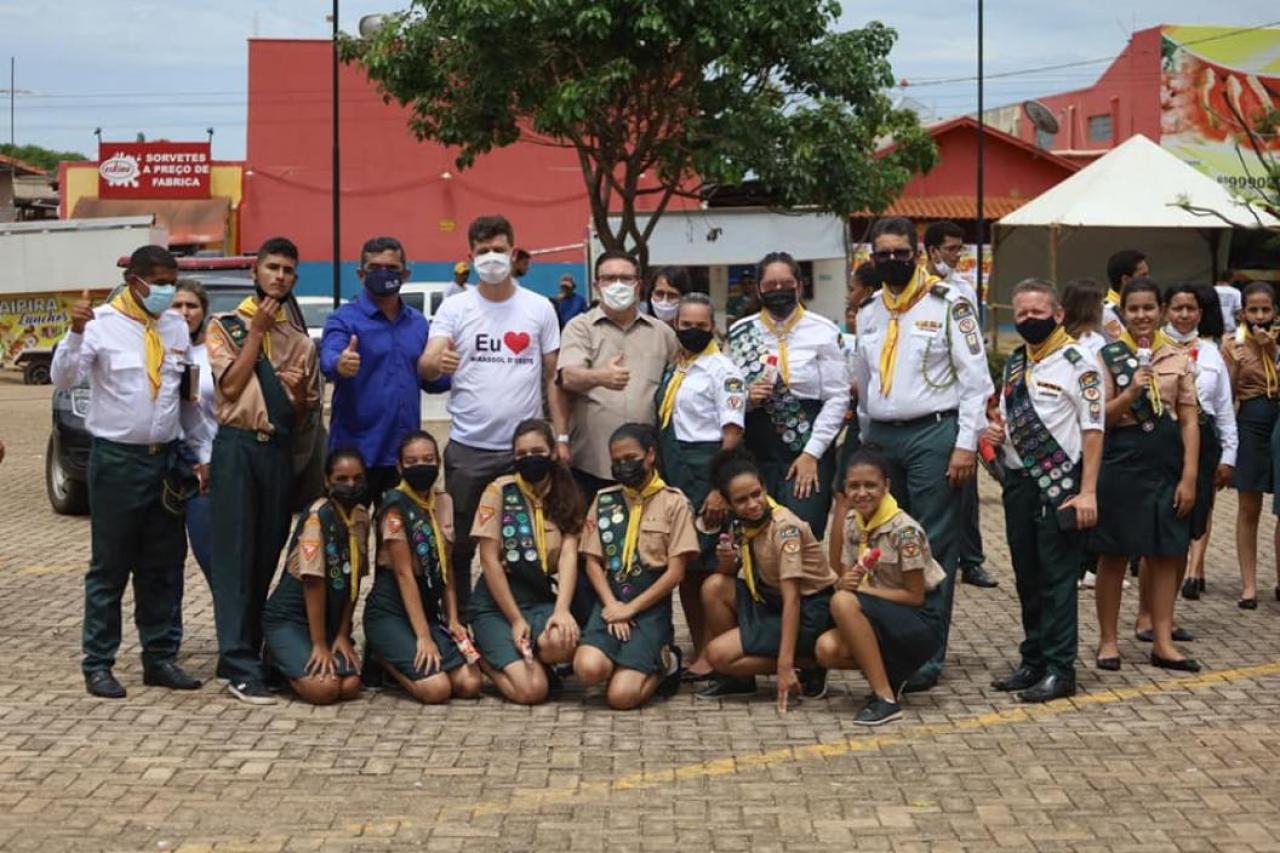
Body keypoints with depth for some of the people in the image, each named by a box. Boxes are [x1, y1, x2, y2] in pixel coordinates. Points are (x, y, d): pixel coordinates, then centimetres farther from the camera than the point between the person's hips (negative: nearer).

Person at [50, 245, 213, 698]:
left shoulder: (176, 326, 8)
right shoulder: (102, 323, -8)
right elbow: (63, 378, -19)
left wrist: (203, 452, 12)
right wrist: (76, 333, -35)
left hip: (166, 457, 5)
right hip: (117, 459, -5)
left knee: (163, 564, 11)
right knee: (110, 566, 1)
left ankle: (160, 657, 22)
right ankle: (98, 663, 10)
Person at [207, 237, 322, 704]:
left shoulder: (301, 341, 16)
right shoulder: (225, 326, 6)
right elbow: (231, 385, -8)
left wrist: (300, 394, -6)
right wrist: (257, 330, -4)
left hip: (279, 450, 4)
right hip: (237, 446, -4)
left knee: (267, 556, 6)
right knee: (235, 555, -8)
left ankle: (242, 652, 15)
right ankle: (240, 667, -11)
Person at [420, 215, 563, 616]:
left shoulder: (539, 308, 4)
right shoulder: (455, 308, 2)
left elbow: (553, 376, 7)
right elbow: (425, 364, -10)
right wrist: (437, 363, -35)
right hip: (468, 447, 0)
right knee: (459, 543, 6)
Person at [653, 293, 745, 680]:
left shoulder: (722, 369, -7)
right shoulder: (671, 368, 13)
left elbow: (732, 434, -12)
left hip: (704, 473, -7)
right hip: (671, 474, 7)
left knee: (705, 564, -5)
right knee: (682, 566, 10)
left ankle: (710, 655, 3)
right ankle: (699, 652, 20)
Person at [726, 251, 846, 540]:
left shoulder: (822, 331, 0)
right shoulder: (740, 333, 9)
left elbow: (837, 397, -3)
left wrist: (812, 454, -8)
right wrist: (747, 398, -10)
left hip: (808, 452, -3)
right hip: (755, 451, 3)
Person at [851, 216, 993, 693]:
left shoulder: (949, 306, -3)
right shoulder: (868, 316, 14)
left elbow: (975, 379, -7)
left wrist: (966, 444, -12)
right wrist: (868, 442, 21)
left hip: (933, 434, -6)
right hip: (882, 437, 6)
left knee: (934, 547, -4)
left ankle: (927, 656, -1)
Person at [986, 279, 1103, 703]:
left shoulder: (1077, 362, -8)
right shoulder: (1014, 364, 14)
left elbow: (1093, 429, -11)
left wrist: (1087, 492, -16)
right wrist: (996, 431, 2)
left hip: (1059, 484, -7)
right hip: (1018, 480, 7)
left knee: (1058, 577, -4)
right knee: (1027, 577, 13)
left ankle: (1059, 669, 3)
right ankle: (1033, 662, 24)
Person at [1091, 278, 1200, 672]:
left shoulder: (1177, 358, 6)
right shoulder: (1108, 356, 0)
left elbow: (1189, 420, 5)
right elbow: (1099, 418, -2)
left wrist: (1189, 476, -2)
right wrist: (1131, 392, -19)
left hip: (1167, 464, 3)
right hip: (1121, 462, -3)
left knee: (1166, 553, 6)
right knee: (1114, 553, 4)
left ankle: (1162, 641, 14)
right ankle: (1108, 639, 14)